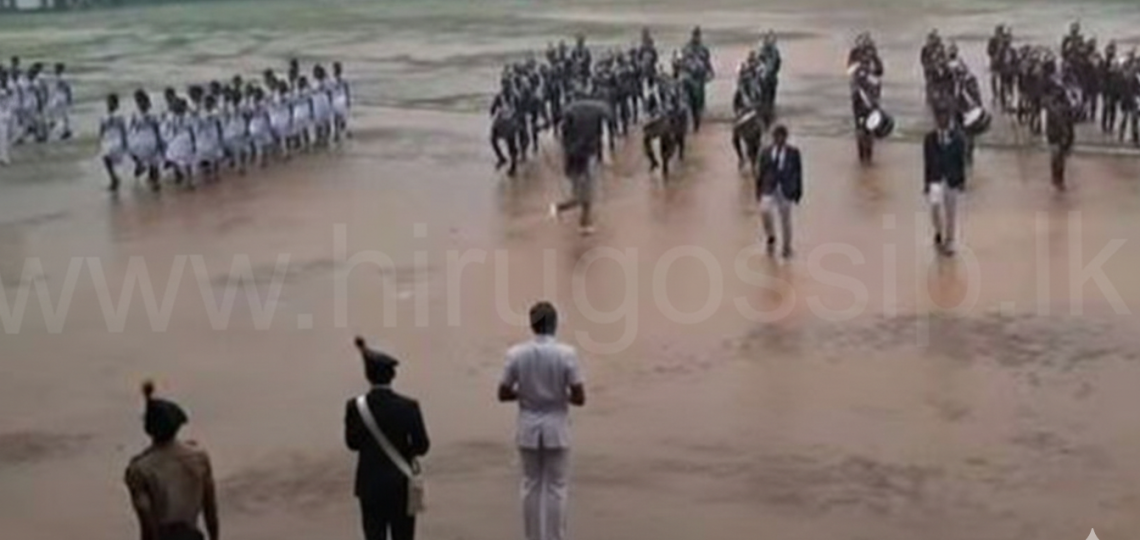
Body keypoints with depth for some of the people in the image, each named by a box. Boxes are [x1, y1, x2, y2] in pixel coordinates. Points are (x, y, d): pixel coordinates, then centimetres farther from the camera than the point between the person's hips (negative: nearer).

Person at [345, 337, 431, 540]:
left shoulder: (356, 407, -11)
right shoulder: (408, 407, -14)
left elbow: (352, 442, 0)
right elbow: (422, 446, -8)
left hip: (370, 487, 1)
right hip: (401, 486, -1)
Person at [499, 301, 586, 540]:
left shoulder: (516, 353, -7)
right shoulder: (566, 353, -13)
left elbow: (503, 394, -2)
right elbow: (579, 398, -12)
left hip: (528, 427, 2)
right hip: (556, 427, -2)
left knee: (531, 486, 14)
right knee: (556, 488, 7)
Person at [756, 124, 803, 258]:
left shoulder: (793, 153, -3)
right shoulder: (766, 152, 3)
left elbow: (798, 173, 1)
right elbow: (762, 172, 8)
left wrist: (798, 192, 0)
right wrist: (759, 190, 6)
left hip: (786, 190, -1)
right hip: (769, 189, 1)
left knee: (786, 220, 9)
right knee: (764, 210, -24)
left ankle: (787, 247, 26)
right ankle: (770, 237, 2)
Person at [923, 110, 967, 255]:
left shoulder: (958, 138, 0)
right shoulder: (930, 138, 1)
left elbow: (961, 160, 2)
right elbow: (927, 161, 3)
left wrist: (962, 180, -2)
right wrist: (926, 182, 2)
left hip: (952, 179, 1)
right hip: (935, 179, -1)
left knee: (951, 211, 7)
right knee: (935, 204, -23)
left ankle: (948, 241, 21)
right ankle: (938, 232, 2)